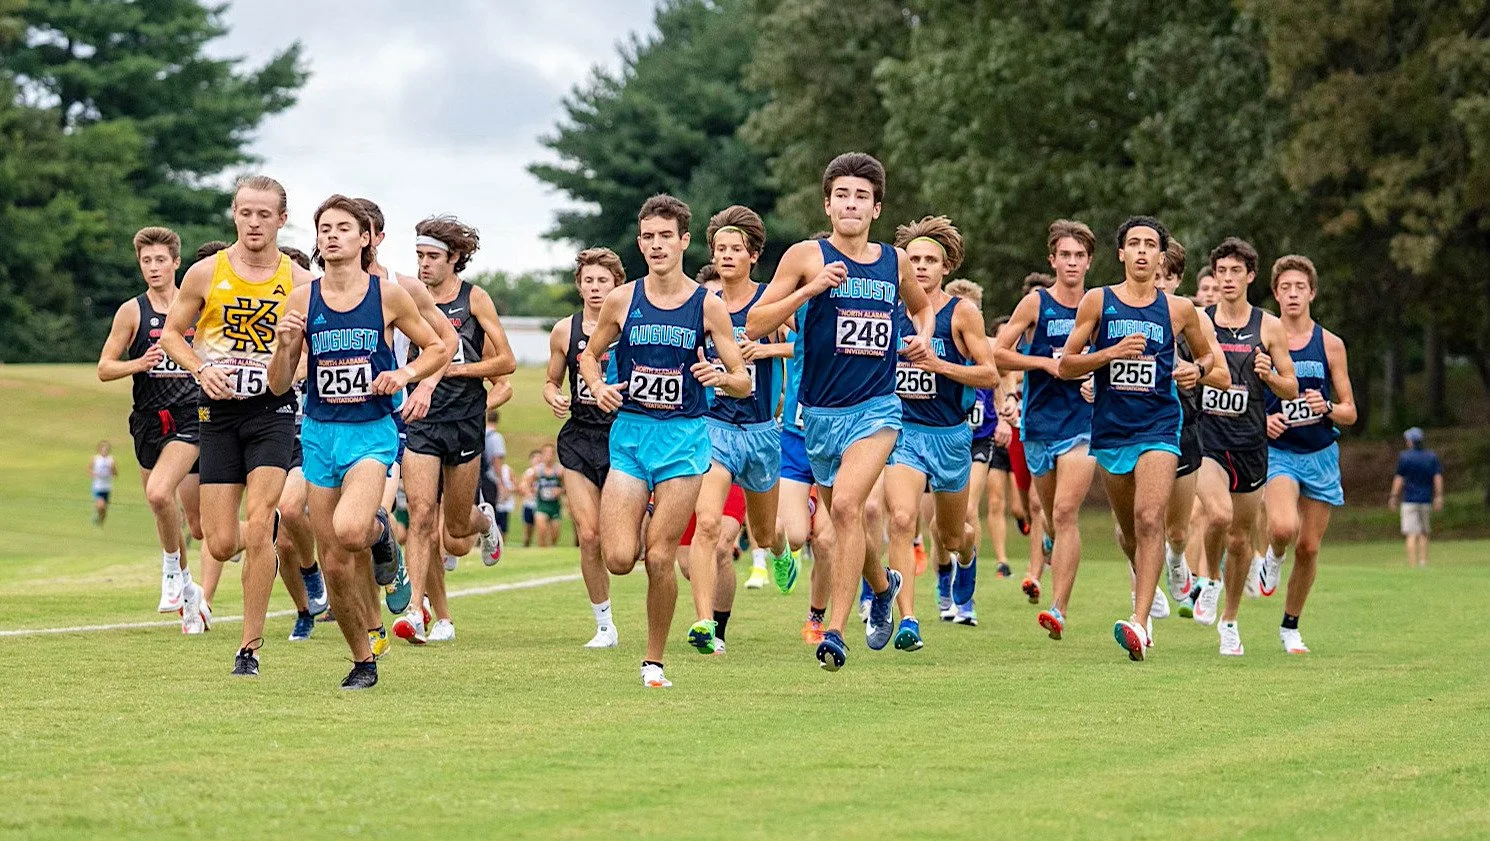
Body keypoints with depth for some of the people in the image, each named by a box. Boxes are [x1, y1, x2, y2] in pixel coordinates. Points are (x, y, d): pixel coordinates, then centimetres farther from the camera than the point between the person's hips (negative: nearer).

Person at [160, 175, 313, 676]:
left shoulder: (299, 282, -1)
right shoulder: (206, 274, 1)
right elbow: (171, 333, 10)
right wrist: (202, 369, -8)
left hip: (272, 412, -2)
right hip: (218, 412, 2)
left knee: (257, 526, -16)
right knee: (222, 544, -1)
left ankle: (250, 646, -5)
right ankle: (268, 534, 38)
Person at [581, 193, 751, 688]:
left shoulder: (708, 306, -2)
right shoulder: (621, 300, 3)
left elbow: (743, 383, 1)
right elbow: (590, 355, 17)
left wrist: (722, 378, -21)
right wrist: (598, 386, -4)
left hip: (683, 437, -2)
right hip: (629, 432, 2)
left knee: (659, 558, -7)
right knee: (618, 559, -10)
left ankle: (654, 661, 10)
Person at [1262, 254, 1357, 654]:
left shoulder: (1330, 344, 3)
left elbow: (1350, 412, 7)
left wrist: (1327, 408, -15)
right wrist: (1262, 420, -13)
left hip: (1321, 455, 2)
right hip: (1277, 452, -2)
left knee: (1308, 547, 4)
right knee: (1284, 527, -28)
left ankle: (1290, 626, 24)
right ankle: (1274, 556, 9)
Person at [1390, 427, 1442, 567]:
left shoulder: (1404, 457, -4)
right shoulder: (1432, 456, 7)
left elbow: (1399, 478, -4)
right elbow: (1438, 477, 1)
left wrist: (1394, 497, 1)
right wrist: (1439, 497, 0)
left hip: (1409, 500, -4)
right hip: (1426, 500, 4)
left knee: (1412, 534, -8)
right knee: (1424, 533, 17)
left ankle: (1412, 565, -16)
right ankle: (1423, 562, 11)